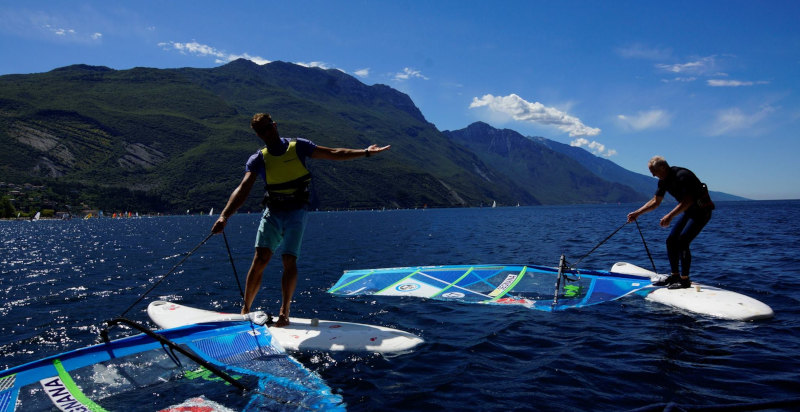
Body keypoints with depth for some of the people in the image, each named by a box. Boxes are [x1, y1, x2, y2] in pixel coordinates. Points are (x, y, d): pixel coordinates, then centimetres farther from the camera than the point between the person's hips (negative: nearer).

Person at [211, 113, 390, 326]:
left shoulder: (299, 147, 0)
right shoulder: (258, 160, 0)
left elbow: (334, 153, 3)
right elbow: (242, 190, -12)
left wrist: (365, 152, -3)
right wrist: (224, 216, -27)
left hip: (296, 213, -1)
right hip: (272, 213, 1)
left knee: (289, 261, -10)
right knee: (260, 259, -11)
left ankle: (284, 312, 2)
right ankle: (245, 309, 3)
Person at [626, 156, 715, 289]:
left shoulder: (681, 175, -25)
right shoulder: (664, 180, 3)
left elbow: (688, 200, -31)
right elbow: (655, 202, 12)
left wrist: (670, 216, -36)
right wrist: (637, 213, 4)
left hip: (702, 210, -9)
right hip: (689, 211, 9)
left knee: (682, 242, -17)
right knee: (671, 240, 4)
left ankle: (685, 280, -9)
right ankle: (674, 276, 15)